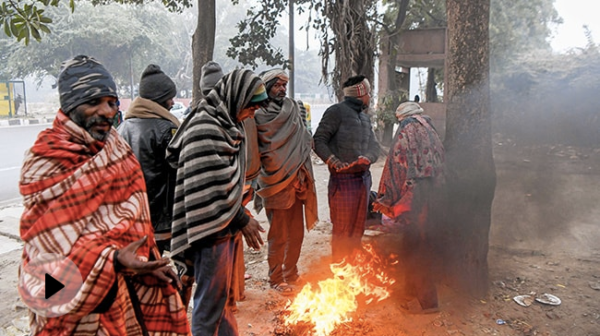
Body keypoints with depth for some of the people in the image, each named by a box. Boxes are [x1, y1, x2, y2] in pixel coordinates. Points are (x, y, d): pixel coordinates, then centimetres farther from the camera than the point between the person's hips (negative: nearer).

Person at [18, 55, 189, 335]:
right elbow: (54, 245, -18)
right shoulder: (44, 164, -16)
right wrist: (113, 259, -32)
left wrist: (147, 262, 4)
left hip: (125, 282, 6)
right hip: (76, 294, -5)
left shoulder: (114, 146, 3)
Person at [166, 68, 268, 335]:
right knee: (210, 302, 2)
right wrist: (242, 220, -14)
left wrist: (240, 217, 12)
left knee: (220, 294, 23)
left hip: (224, 224, 10)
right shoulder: (205, 128, -18)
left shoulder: (224, 123, 12)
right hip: (212, 226, -10)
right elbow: (211, 187, -23)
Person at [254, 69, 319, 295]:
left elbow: (306, 141, 13)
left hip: (296, 182, 6)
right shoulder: (260, 115, -6)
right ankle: (276, 278, 18)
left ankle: (291, 274, 31)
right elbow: (260, 152, -10)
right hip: (276, 184, -6)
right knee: (278, 236, 2)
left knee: (296, 233, 14)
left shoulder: (294, 109, 13)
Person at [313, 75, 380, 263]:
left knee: (358, 228, 15)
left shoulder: (365, 117, 19)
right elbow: (318, 141, -10)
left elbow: (374, 145, 11)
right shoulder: (336, 111, -5)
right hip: (343, 179, -8)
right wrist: (334, 161, -25)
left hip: (364, 177, 8)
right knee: (342, 230, -2)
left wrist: (367, 157, -12)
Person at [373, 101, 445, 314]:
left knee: (416, 250, 3)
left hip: (415, 199, -8)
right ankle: (414, 293, 31)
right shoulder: (432, 133, 14)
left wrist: (385, 200, -9)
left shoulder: (406, 132, -7)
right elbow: (440, 167, 15)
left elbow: (397, 166, -13)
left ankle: (425, 301, 12)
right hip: (434, 199, 8)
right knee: (425, 247, 17)